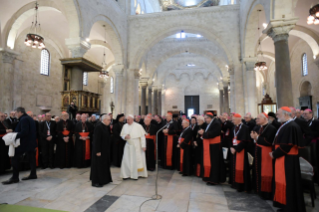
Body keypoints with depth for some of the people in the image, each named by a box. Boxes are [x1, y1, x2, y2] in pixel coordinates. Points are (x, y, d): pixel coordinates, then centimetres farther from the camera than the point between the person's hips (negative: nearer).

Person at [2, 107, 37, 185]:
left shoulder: (24, 119, -16)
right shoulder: (30, 118, 14)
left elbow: (24, 132, -25)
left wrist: (15, 137, -20)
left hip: (24, 142, -10)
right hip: (31, 142, 10)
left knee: (14, 158, -2)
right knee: (31, 158, 14)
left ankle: (15, 177, 2)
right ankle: (33, 174, 22)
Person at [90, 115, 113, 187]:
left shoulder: (107, 127, 6)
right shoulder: (98, 127, -19)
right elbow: (97, 140, -22)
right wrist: (98, 151, -22)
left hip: (105, 150, 9)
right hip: (99, 150, -9)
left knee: (104, 164, 17)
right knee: (98, 165, 2)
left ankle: (103, 180, 31)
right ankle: (96, 182, 15)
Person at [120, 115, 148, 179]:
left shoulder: (138, 126, -12)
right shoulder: (125, 126, 0)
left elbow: (142, 136, -10)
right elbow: (122, 135, 10)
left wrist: (143, 146, -12)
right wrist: (125, 136, -13)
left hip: (137, 146, -3)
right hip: (128, 146, 4)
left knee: (137, 160, 5)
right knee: (126, 160, 4)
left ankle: (136, 174, 19)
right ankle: (127, 174, 16)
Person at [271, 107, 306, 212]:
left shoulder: (291, 126, -19)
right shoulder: (285, 125, 11)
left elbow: (286, 145, -22)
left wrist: (274, 154, -12)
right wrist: (275, 152, 6)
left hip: (288, 160, -10)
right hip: (282, 158, 10)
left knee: (288, 183, 2)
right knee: (282, 182, 16)